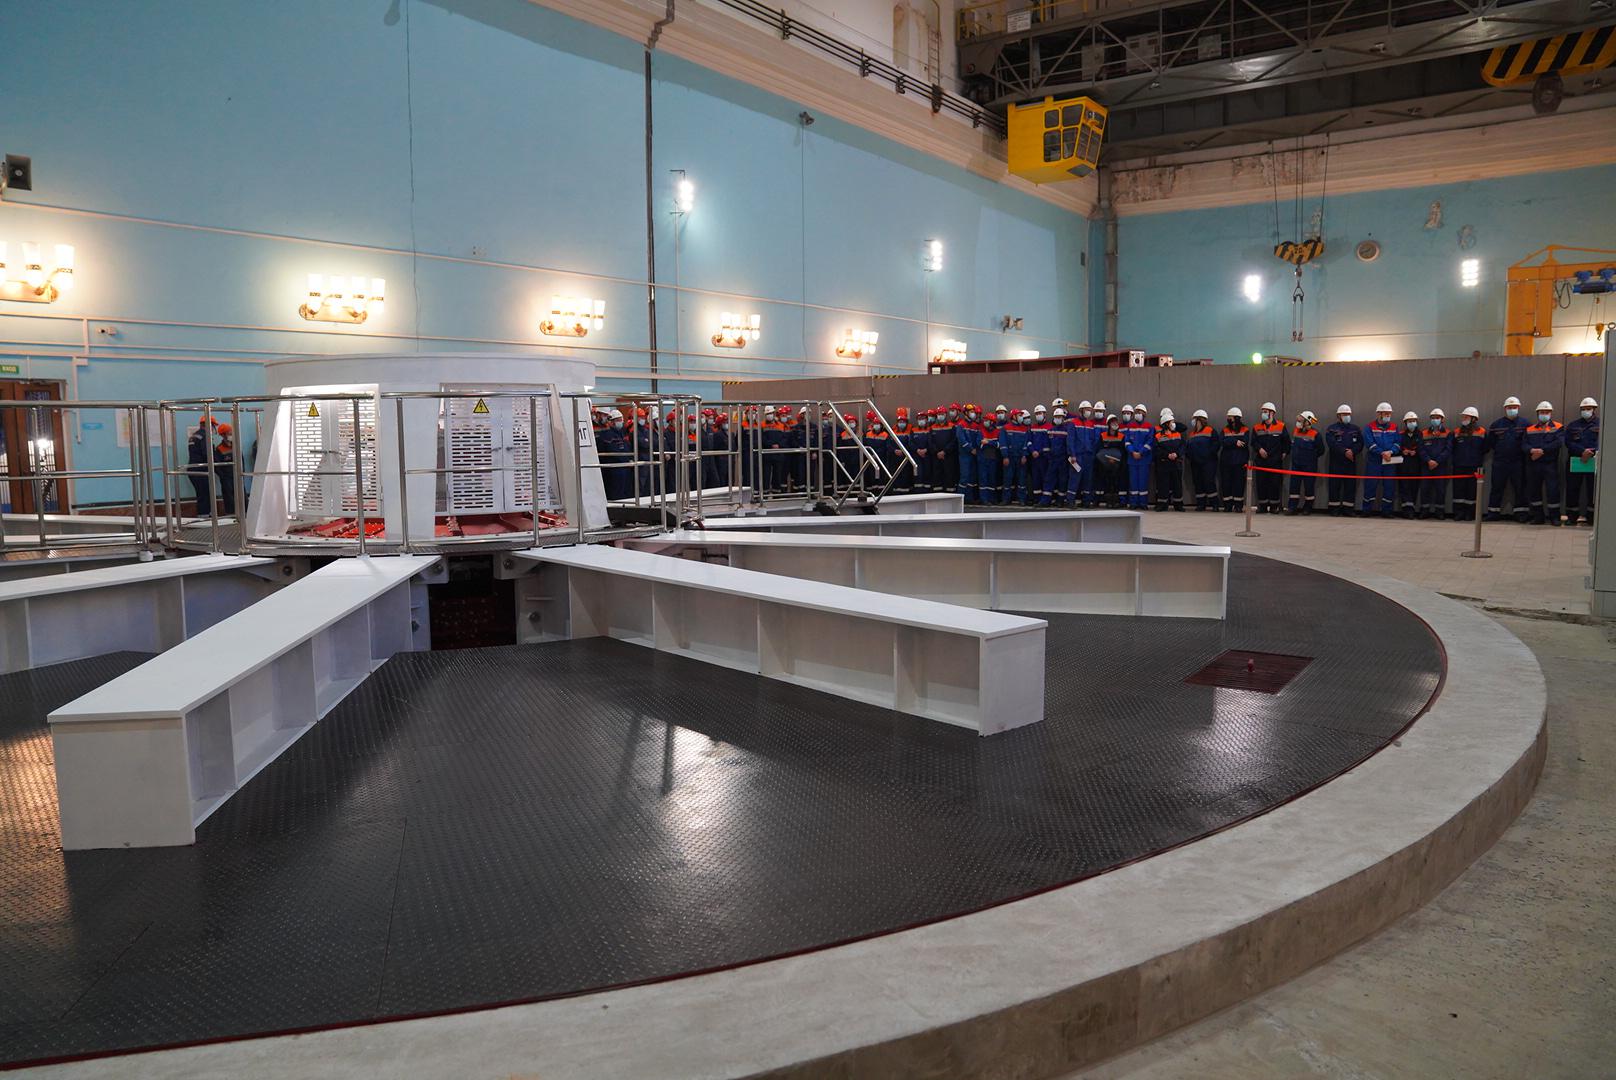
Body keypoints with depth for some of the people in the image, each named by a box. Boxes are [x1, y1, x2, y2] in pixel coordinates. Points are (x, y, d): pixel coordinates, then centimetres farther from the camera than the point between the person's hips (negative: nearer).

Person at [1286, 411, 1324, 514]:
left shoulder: (1315, 434, -12)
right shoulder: (1296, 431, 6)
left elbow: (1321, 451, -6)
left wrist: (1311, 457, -1)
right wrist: (1296, 455, 11)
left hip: (1309, 466, -5)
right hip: (1296, 464, 5)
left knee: (1309, 486, 4)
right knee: (1294, 485, 3)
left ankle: (1308, 507, 15)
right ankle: (1292, 507, 5)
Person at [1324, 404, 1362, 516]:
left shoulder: (1356, 429, 14)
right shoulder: (1332, 429, 2)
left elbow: (1360, 443, 4)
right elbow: (1332, 444, -11)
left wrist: (1352, 451, -14)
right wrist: (1344, 452, -19)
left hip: (1351, 462, 3)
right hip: (1336, 462, -3)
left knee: (1350, 485, 2)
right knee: (1335, 485, -3)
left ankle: (1348, 509, 7)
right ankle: (1334, 509, 3)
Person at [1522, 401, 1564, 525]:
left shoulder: (1558, 427, 5)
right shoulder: (1529, 430, 14)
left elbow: (1559, 443, -11)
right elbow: (1523, 444, 2)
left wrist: (1542, 450, -17)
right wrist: (1532, 450, -19)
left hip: (1550, 465, -3)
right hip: (1533, 465, 3)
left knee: (1552, 490, -4)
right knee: (1533, 491, 5)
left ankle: (1554, 516, 6)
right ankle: (1538, 516, 16)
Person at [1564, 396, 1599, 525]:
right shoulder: (1573, 425, 14)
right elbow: (1568, 442, 1)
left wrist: (1591, 453, -19)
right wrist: (1582, 451, -15)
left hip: (1594, 462, -2)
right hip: (1574, 462, 2)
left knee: (1593, 490, -1)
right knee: (1572, 489, 2)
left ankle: (1591, 518, 6)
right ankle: (1572, 517, 11)